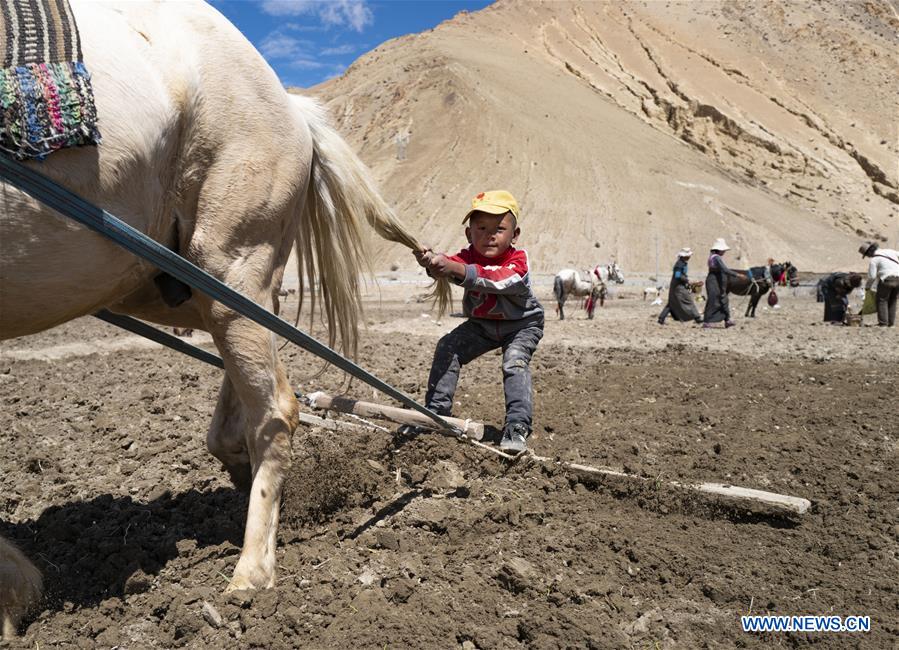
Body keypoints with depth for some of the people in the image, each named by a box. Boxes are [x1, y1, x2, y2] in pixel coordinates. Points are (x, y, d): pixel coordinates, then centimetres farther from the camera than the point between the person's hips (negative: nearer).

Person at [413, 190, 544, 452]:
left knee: (515, 361, -28)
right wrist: (431, 261, -64)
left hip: (521, 325, -4)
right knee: (447, 348, -10)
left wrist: (455, 269, -64)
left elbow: (495, 280, -50)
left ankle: (517, 427, -26)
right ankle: (436, 411, 0)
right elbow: (450, 264, -38)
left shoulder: (518, 261, -30)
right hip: (481, 324, 5)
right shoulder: (468, 256, -17)